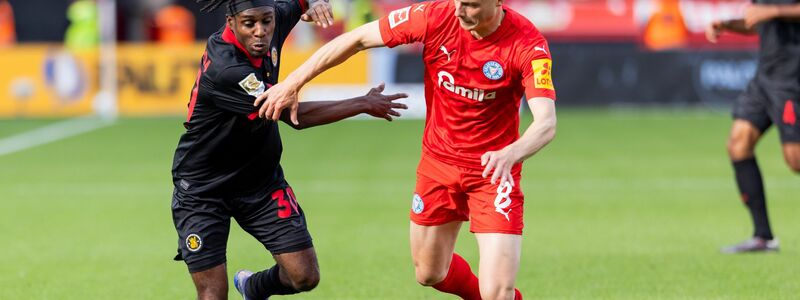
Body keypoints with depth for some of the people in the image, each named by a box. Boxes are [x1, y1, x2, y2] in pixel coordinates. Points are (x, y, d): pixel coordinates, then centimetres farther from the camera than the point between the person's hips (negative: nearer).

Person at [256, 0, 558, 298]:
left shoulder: (529, 44, -24)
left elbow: (546, 124, -34)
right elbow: (357, 39, -5)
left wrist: (510, 154, -55)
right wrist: (292, 83, -5)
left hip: (493, 171, -4)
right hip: (438, 161, 4)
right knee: (430, 274, 18)